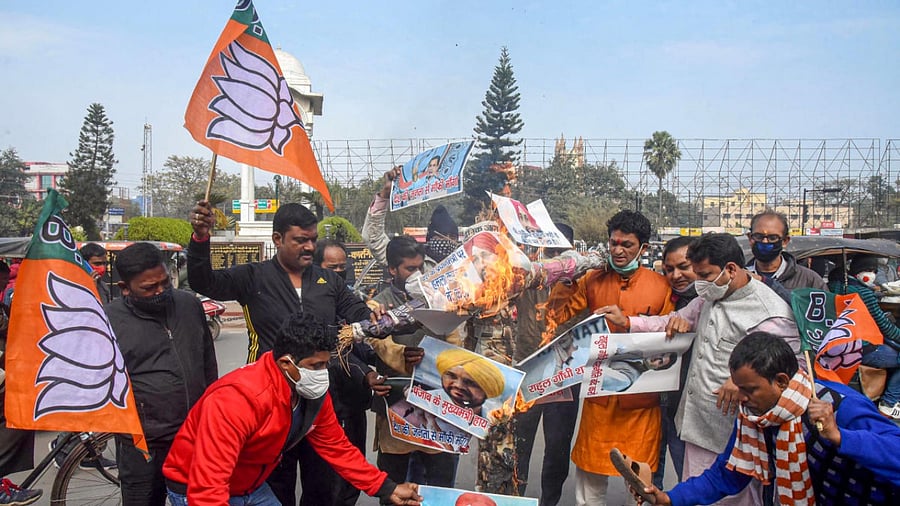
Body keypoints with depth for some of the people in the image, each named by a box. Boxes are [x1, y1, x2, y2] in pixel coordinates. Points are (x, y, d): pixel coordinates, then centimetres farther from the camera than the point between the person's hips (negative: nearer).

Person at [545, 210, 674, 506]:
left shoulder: (661, 287, -2)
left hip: (641, 400, -1)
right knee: (590, 481, 10)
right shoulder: (593, 281, 4)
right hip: (599, 395, 2)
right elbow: (558, 314, -1)